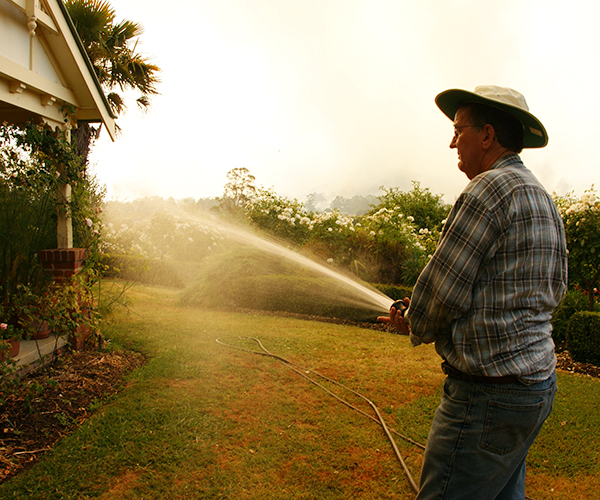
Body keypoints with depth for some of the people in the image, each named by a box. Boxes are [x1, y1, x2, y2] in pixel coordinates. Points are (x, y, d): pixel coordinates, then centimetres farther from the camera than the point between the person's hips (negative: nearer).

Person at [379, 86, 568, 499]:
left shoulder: (491, 188, -15)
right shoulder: (544, 200, 15)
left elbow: (442, 290, -17)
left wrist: (416, 327, 6)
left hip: (490, 394, -10)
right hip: (537, 383, 10)